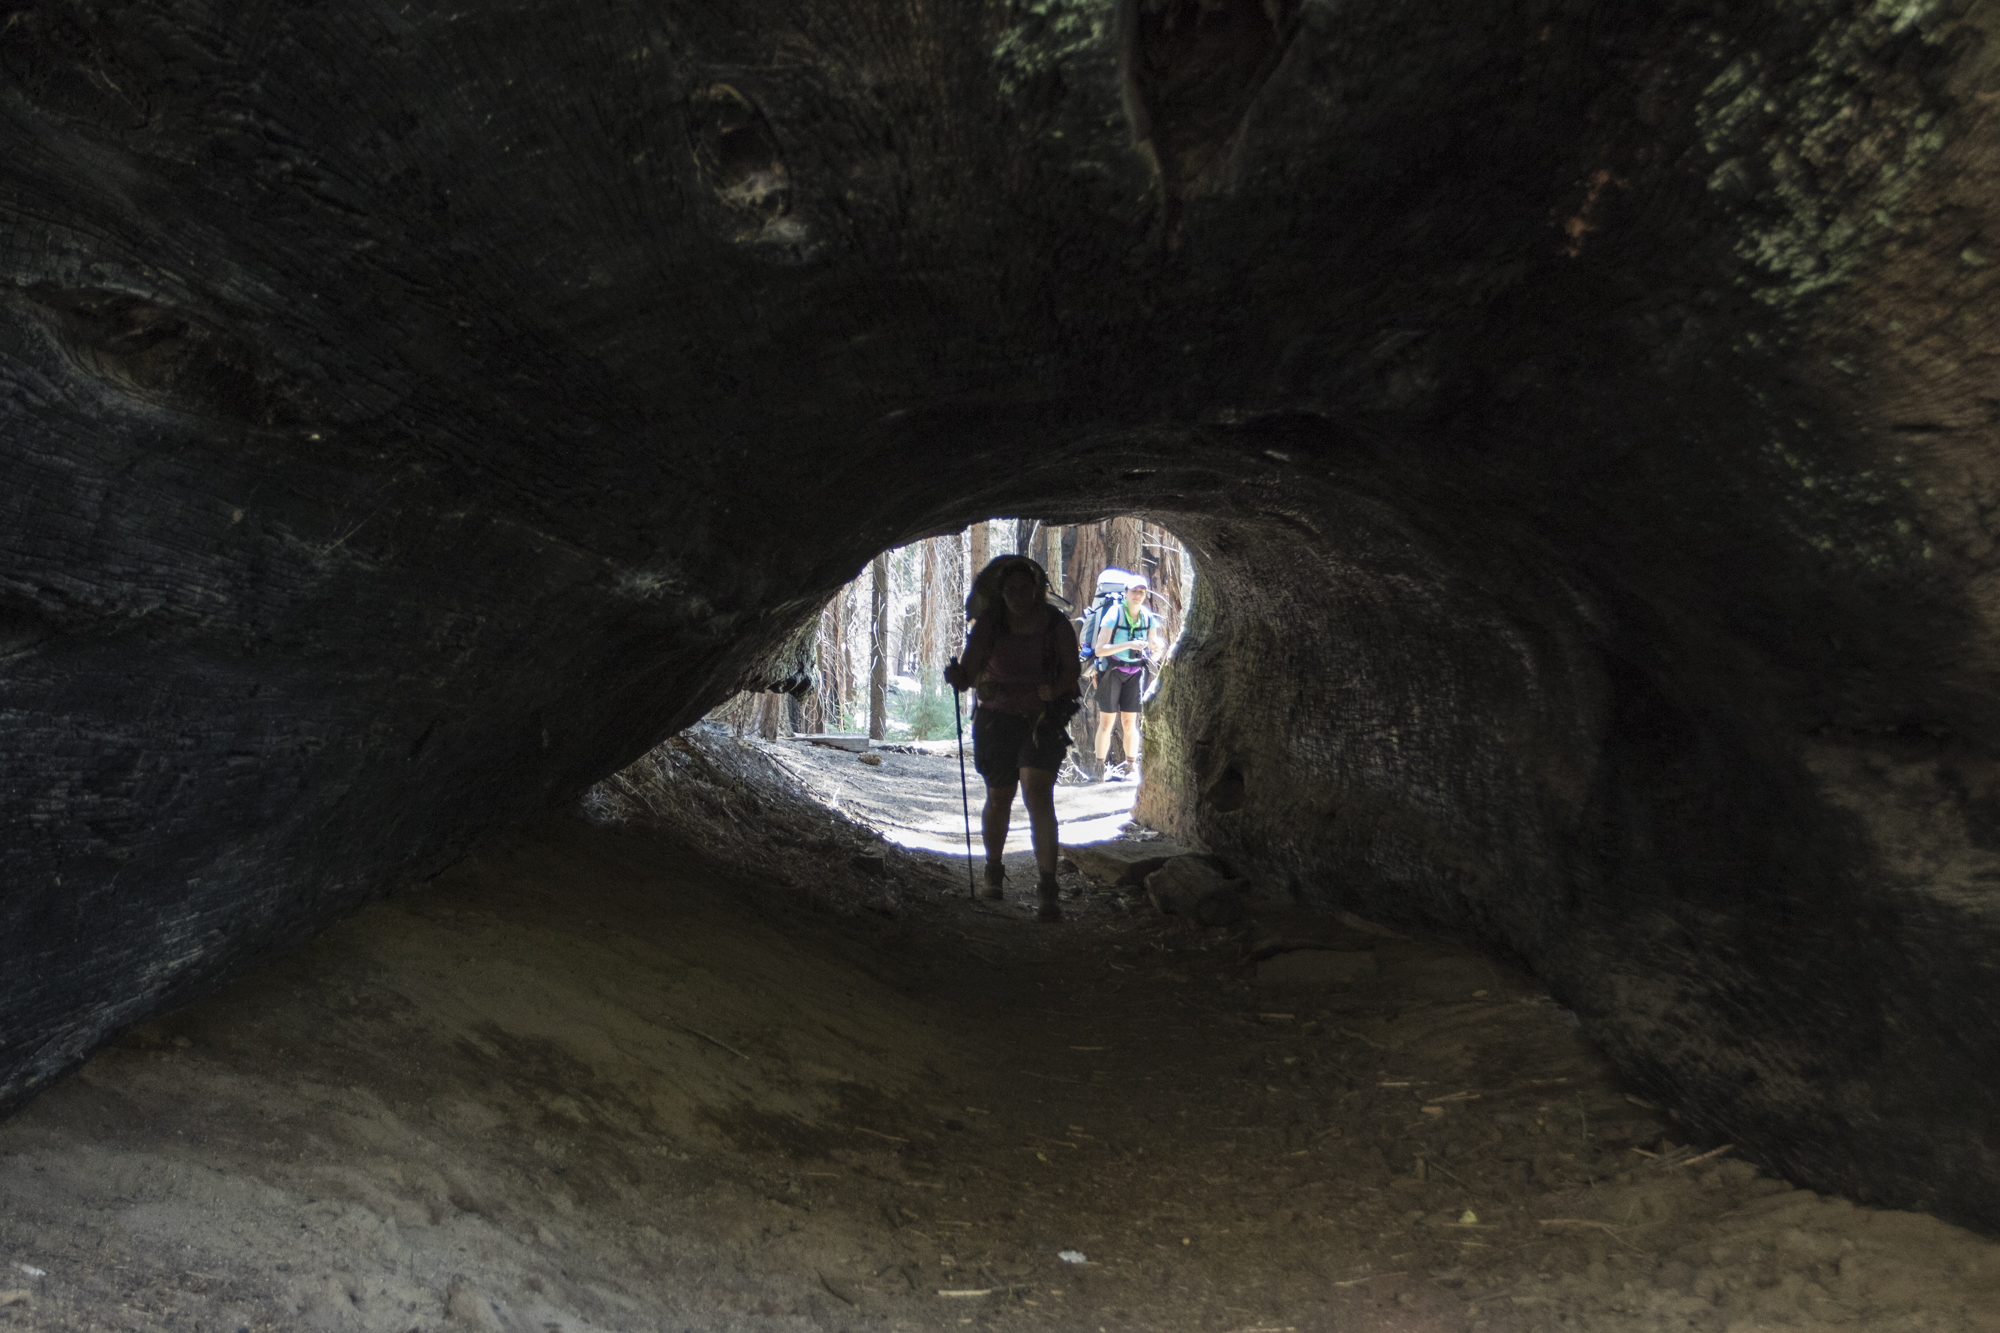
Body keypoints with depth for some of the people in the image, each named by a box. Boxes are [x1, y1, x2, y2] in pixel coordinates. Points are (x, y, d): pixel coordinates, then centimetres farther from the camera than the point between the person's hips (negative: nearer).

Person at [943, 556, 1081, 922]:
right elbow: (969, 674, -6)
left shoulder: (1057, 627, -4)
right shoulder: (988, 627, -2)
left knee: (1037, 791, -20)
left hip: (1044, 720, -2)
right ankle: (993, 871, 36)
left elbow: (1071, 672, 1)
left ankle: (1046, 889, -20)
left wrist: (1055, 689, -21)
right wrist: (957, 677, -30)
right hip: (998, 717, 2)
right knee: (999, 797, 9)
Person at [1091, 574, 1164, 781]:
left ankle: (1131, 766, 10)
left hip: (1134, 673, 4)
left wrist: (1156, 651, -20)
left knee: (1130, 722, 4)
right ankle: (1100, 768, 2)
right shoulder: (1114, 615, -17)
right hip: (1111, 670, -4)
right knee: (1107, 722, -4)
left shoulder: (1149, 619, -3)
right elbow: (1099, 650, -24)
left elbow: (1152, 654, 5)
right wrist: (1128, 644, -33)